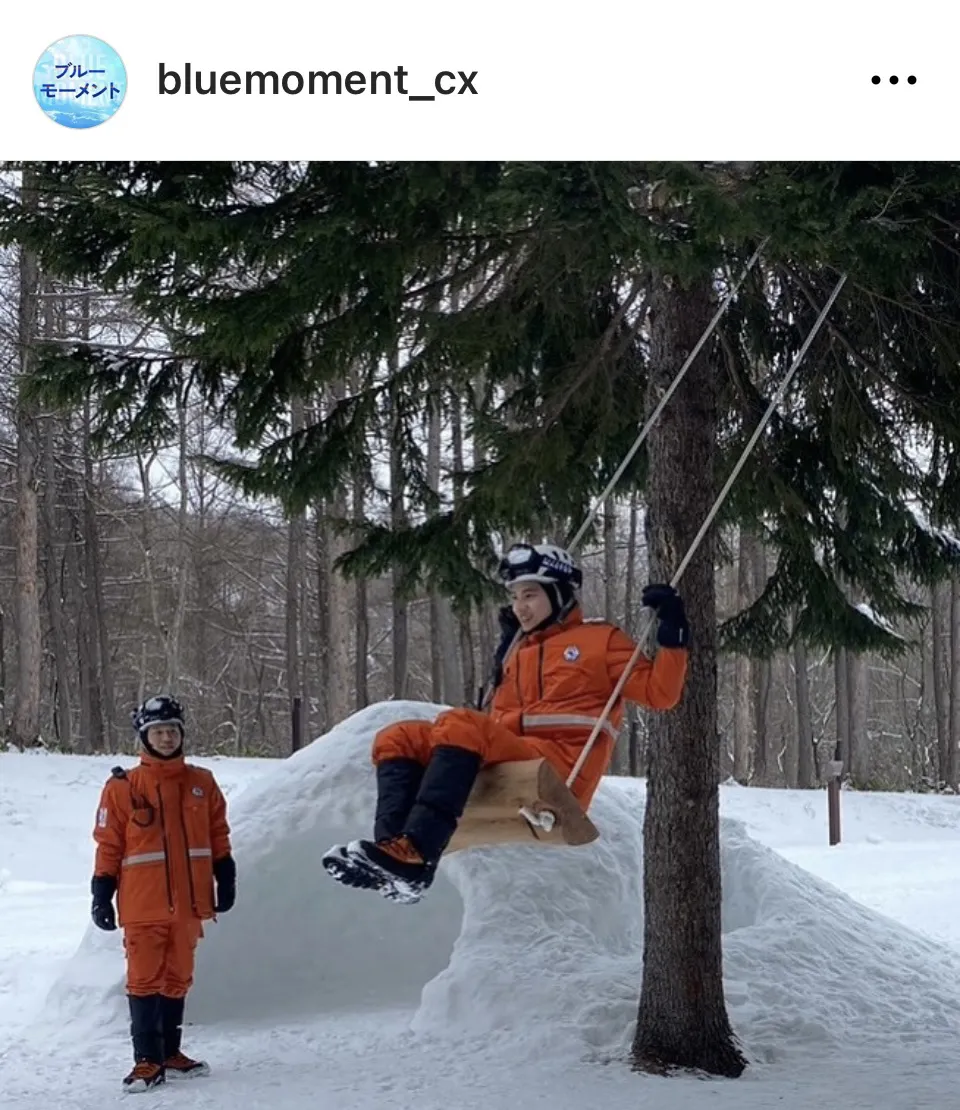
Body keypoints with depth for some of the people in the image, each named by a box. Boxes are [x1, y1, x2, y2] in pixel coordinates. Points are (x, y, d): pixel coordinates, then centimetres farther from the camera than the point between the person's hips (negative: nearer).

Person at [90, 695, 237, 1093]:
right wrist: (102, 895, -5)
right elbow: (108, 845, -2)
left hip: (188, 902, 4)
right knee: (145, 980, -4)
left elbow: (218, 835, 13)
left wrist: (225, 878, 10)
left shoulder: (201, 783, 7)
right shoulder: (123, 788, -3)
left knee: (178, 979, 12)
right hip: (144, 904, -4)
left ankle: (170, 1052, 22)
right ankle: (147, 1061, -1)